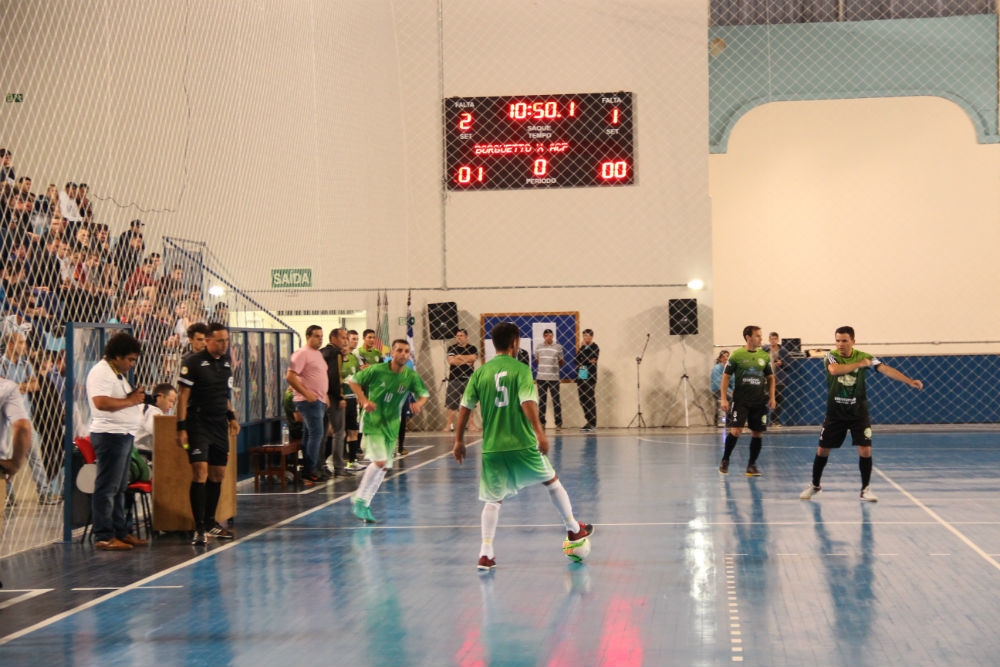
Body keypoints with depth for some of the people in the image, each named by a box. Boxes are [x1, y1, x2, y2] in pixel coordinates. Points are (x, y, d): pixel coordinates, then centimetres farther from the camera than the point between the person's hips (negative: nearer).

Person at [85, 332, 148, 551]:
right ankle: (103, 537, -6)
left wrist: (135, 396, 7)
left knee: (119, 488, 16)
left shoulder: (118, 374, 20)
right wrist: (130, 401, -18)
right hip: (110, 434, -11)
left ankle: (120, 532, 23)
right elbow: (101, 402, -26)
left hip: (124, 434, 11)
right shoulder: (101, 372, -13)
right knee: (107, 488, -8)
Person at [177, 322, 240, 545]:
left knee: (218, 475, 11)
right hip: (198, 424, -7)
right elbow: (183, 396, -10)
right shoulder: (193, 362, -9)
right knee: (200, 472, -14)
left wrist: (231, 417, 16)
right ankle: (199, 529, -13)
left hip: (220, 425, 7)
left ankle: (210, 523, 23)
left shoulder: (226, 362, 11)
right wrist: (181, 427, -15)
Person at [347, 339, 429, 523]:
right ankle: (360, 500, -4)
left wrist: (418, 403, -14)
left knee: (385, 467, 8)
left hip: (392, 425, 5)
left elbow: (424, 394, 9)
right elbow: (352, 380, -1)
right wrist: (364, 400, -13)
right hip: (373, 421, -5)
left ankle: (363, 504, 22)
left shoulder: (411, 376, -2)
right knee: (380, 461, -19)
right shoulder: (377, 370, -11)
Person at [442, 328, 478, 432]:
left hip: (468, 378, 1)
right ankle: (450, 425, 0)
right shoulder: (452, 348, 5)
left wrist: (459, 357, -7)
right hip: (454, 378, -1)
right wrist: (466, 361, -7)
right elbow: (451, 361, -9)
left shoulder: (472, 348, 7)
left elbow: (474, 358, -12)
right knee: (451, 403, -3)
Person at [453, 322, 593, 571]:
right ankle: (573, 529, 33)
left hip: (492, 447, 3)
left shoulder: (480, 372, 6)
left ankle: (485, 553, 0)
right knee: (552, 481, 20)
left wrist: (459, 440, 12)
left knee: (493, 499, 13)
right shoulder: (520, 369, -4)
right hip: (522, 444, -3)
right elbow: (527, 403, -18)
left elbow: (465, 407, 5)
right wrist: (539, 433, -21)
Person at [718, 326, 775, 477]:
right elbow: (726, 376, -2)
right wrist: (723, 399, -9)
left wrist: (771, 397, 7)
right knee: (735, 430, -13)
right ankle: (725, 460, 7)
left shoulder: (764, 356, 8)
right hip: (741, 400, -4)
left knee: (757, 433, 3)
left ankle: (752, 465, 16)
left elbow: (770, 377, 17)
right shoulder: (737, 355, -5)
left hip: (759, 401, 4)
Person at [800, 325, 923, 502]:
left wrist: (910, 381, -29)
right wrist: (859, 364, -26)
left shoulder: (864, 357, -6)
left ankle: (866, 489, 5)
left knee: (865, 449, -10)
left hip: (858, 413, 0)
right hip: (835, 413, 0)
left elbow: (885, 369, -17)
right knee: (822, 450, 6)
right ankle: (815, 485, 26)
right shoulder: (831, 356, -8)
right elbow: (834, 369, -31)